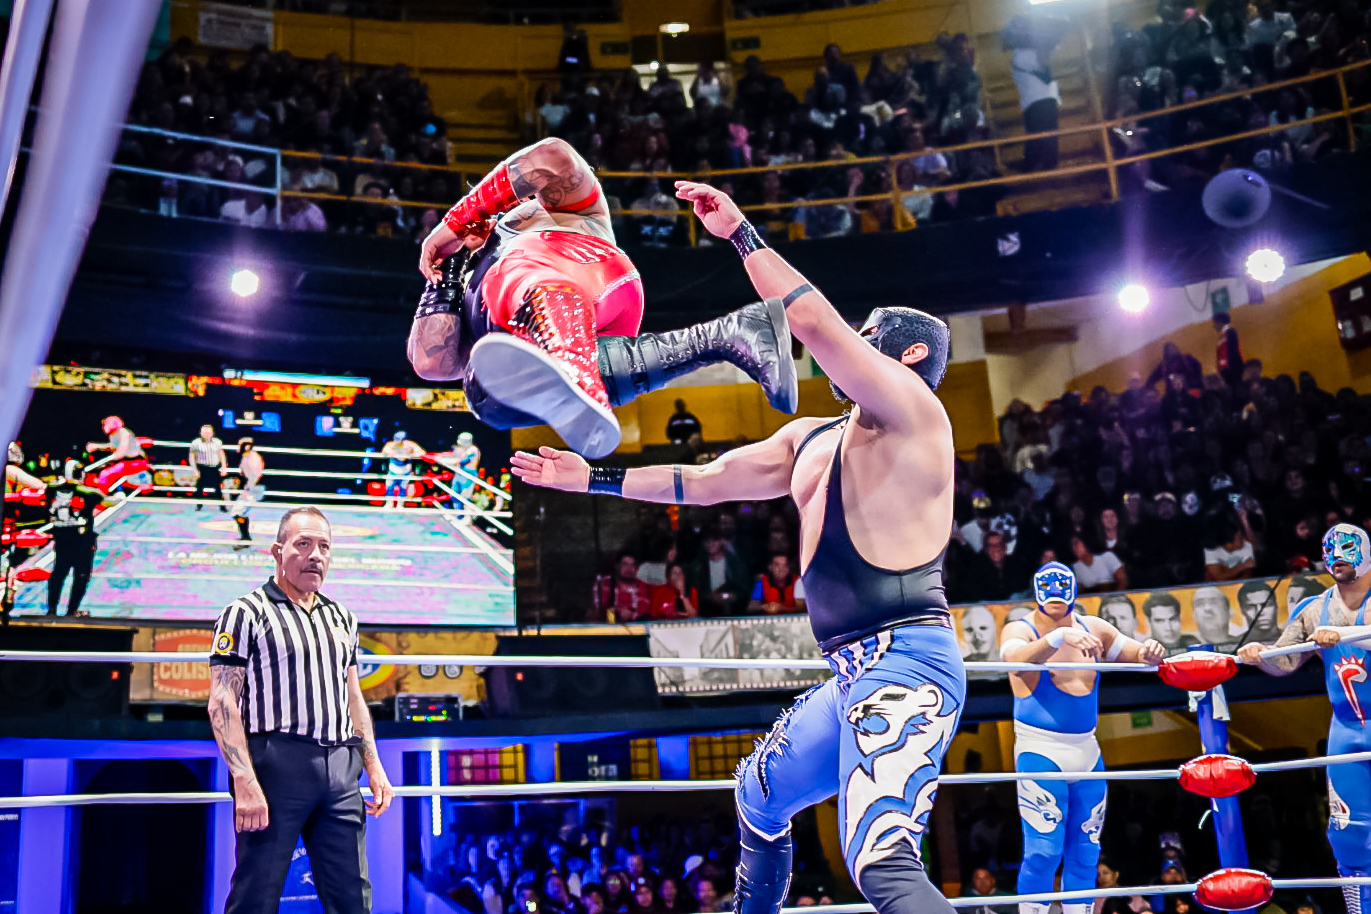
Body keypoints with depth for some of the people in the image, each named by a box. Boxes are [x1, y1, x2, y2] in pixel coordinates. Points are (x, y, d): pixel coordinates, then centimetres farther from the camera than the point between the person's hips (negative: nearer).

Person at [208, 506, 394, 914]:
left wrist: (374, 768, 16)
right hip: (276, 768, -6)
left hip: (340, 771, 6)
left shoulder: (342, 618, 19)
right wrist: (245, 783, -18)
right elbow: (222, 703, -8)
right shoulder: (246, 613, -1)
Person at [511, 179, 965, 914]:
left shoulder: (913, 414, -8)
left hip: (906, 663, -10)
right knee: (760, 796, 27)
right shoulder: (808, 440, 18)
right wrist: (592, 479, 28)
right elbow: (703, 482, 25)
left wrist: (740, 232, -13)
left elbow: (813, 321, -22)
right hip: (856, 672, 10)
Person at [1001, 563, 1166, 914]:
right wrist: (1060, 636, -48)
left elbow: (1139, 654, 6)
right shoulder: (1020, 630, -9)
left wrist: (1150, 653, -19)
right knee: (1043, 850, -10)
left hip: (1087, 751, 5)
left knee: (1085, 852, 9)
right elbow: (1016, 659, -31)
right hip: (1040, 751, -5)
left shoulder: (1094, 628, 6)